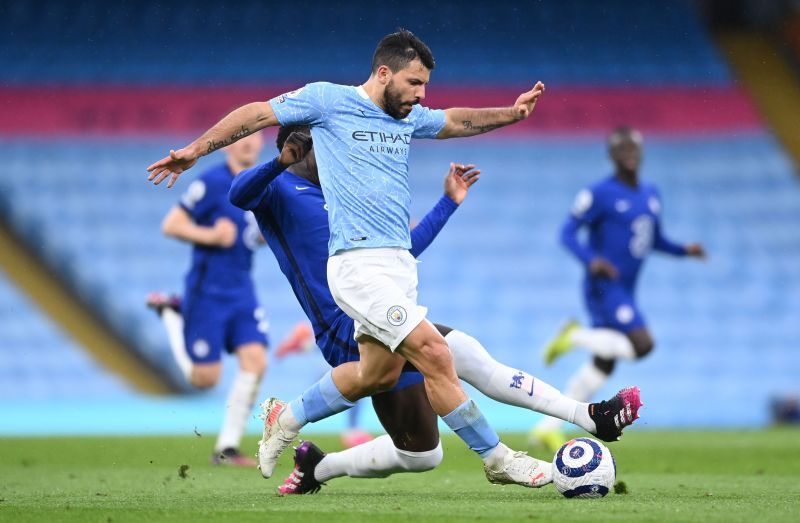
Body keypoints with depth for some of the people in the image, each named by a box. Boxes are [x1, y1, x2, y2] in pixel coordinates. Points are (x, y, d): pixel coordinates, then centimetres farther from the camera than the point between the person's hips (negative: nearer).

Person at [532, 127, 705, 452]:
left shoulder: (651, 195, 13)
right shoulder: (600, 194, -11)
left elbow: (656, 241, 23)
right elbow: (567, 233, -11)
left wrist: (685, 250, 4)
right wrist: (591, 260, -29)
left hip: (625, 291, 9)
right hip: (604, 288, -9)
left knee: (603, 366, 9)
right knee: (642, 344, -24)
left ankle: (548, 428, 16)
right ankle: (575, 337, -2)